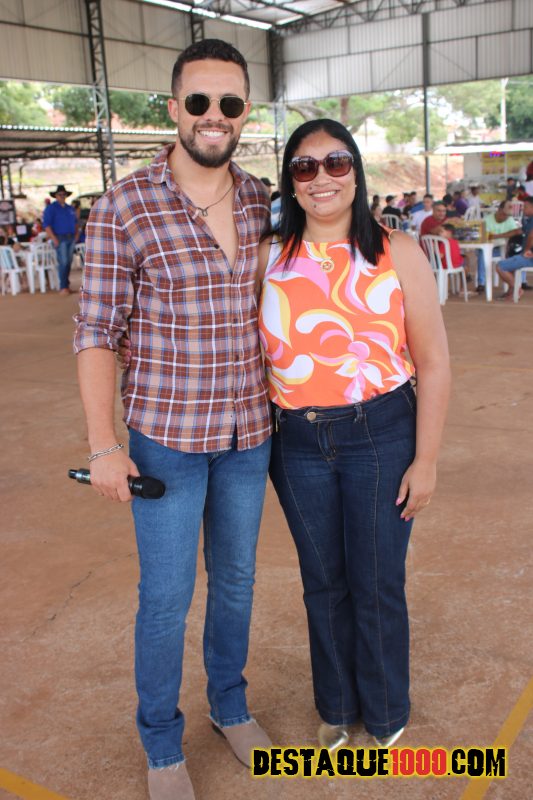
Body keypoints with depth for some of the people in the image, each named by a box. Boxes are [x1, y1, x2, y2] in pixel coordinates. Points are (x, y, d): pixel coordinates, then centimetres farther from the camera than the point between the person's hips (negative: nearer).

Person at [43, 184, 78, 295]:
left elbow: (75, 222, 27)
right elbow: (46, 224, -9)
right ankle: (63, 287, -11)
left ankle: (67, 285, 13)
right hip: (60, 238, -6)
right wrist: (54, 238, -17)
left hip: (71, 238, 6)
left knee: (69, 262, 6)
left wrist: (76, 234, 13)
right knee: (63, 262, -12)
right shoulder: (51, 208, -2)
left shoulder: (70, 208, 17)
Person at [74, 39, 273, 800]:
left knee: (235, 577, 19)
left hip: (249, 432, 4)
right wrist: (103, 445, -12)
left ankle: (230, 703, 44)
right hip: (166, 437, -4)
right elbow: (97, 331, -9)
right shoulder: (123, 208, -12)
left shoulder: (262, 203, 1)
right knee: (167, 597, 7)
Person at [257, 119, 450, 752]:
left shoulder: (398, 253, -3)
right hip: (298, 444, 2)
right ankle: (336, 706, 41)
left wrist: (425, 460, -6)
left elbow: (433, 362, -3)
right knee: (323, 584, 17)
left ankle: (385, 713, 36)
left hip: (382, 437, -2)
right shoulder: (270, 258, 2)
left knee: (377, 586, 10)